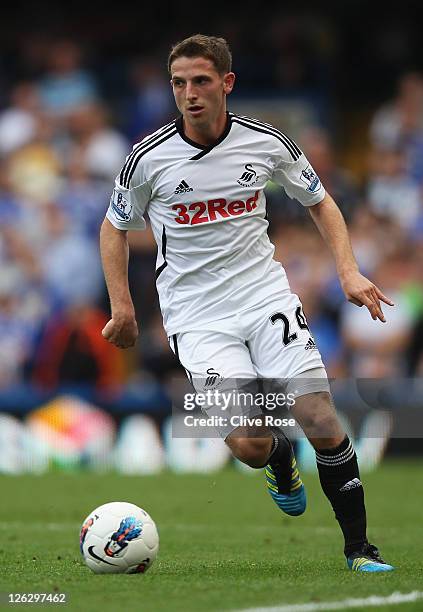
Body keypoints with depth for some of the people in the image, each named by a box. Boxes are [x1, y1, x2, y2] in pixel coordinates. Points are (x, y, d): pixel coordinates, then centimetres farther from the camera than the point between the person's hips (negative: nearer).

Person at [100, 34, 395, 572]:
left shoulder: (266, 142, -3)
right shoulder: (150, 158, -7)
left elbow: (320, 202, 13)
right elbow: (114, 226, 9)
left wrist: (349, 272, 0)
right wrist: (122, 307, 1)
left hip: (267, 296, 2)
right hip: (197, 318, -1)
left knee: (321, 421, -13)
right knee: (248, 443, -16)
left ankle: (358, 546, 3)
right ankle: (281, 462, 22)